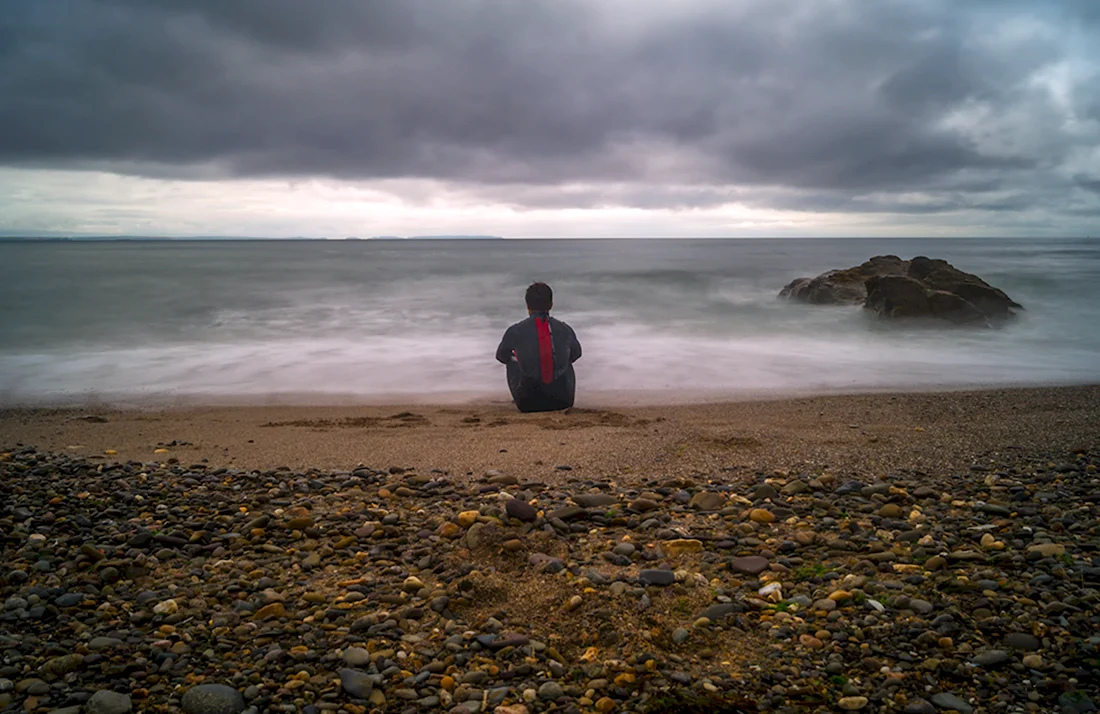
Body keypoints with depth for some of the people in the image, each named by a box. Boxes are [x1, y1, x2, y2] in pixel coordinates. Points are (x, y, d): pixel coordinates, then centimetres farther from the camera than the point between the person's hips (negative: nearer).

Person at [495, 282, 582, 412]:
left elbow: (501, 356, 16)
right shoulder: (565, 329, 0)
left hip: (527, 403, -1)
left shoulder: (515, 331, -6)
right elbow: (576, 354, 22)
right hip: (562, 401, 2)